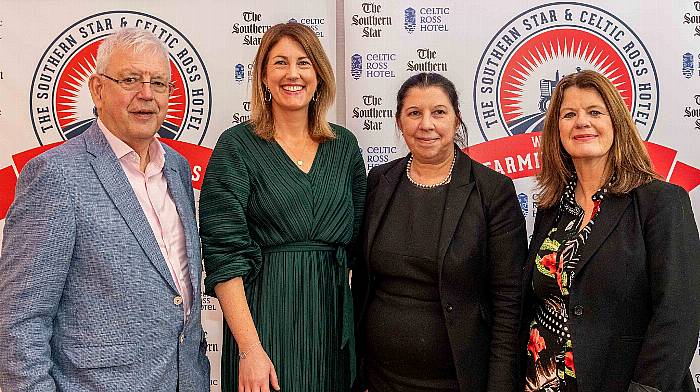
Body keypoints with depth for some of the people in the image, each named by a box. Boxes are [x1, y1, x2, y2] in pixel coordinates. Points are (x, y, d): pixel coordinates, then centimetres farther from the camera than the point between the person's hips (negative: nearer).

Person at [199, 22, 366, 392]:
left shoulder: (344, 145, 6)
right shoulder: (236, 145, -6)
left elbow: (358, 243, 10)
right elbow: (224, 255, -11)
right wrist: (250, 349, -17)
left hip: (334, 319, 4)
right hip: (264, 317, -4)